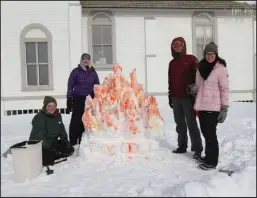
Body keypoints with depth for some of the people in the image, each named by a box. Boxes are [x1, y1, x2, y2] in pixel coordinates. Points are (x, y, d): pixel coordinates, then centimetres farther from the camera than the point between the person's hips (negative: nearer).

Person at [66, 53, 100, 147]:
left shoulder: (93, 72, 10)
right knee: (76, 121, -4)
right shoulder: (76, 71, 1)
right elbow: (70, 85, 0)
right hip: (78, 99, -3)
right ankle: (73, 142, 5)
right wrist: (69, 99, -6)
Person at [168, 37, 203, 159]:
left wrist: (194, 86, -16)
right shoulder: (172, 63, 16)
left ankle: (197, 149, 3)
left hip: (188, 97, -5)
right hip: (175, 98, 6)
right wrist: (170, 96, 17)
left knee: (191, 123, -4)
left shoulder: (191, 59, 0)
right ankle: (182, 146, 22)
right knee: (180, 124, 11)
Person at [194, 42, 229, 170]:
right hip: (201, 106, 6)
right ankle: (208, 156, 30)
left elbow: (225, 89, -10)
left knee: (211, 134, -1)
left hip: (213, 107, -6)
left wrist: (224, 108, -13)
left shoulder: (220, 68, -8)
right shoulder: (201, 67, 10)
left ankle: (212, 161, 12)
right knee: (205, 133, 15)